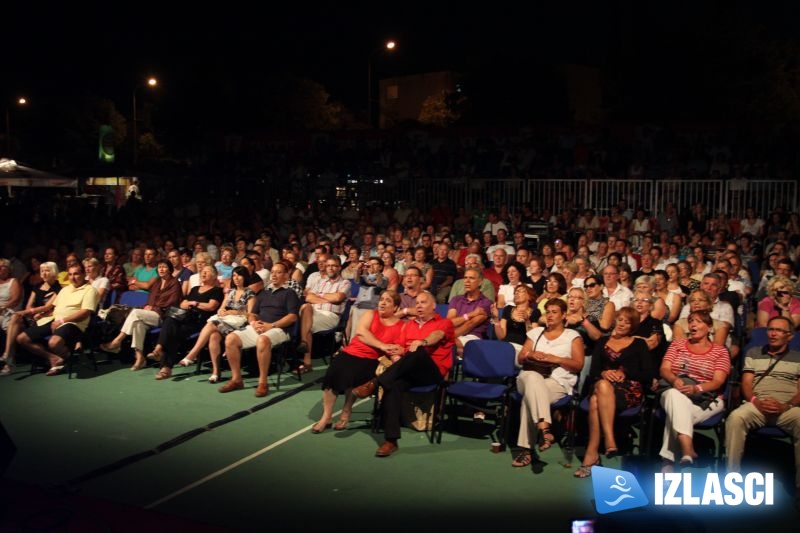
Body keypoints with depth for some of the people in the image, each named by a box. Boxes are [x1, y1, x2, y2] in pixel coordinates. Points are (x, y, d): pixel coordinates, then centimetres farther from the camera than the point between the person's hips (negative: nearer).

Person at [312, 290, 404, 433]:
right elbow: (360, 332, -8)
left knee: (350, 375, -31)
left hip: (371, 360, -2)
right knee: (332, 373, -24)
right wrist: (382, 346, -18)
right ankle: (326, 416, -9)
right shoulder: (370, 314, 10)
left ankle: (346, 413, -7)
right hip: (351, 352, 2)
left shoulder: (400, 326, 6)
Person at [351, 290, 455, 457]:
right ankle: (391, 440, -35)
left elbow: (437, 335, -14)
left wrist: (422, 342, -36)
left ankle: (374, 383, -36)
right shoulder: (409, 324, 27)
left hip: (433, 372, -4)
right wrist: (396, 356, -5)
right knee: (393, 385, -31)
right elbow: (398, 347, 20)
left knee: (419, 351, -36)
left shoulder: (444, 323, 10)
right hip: (409, 372, 4)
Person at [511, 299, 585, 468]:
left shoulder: (573, 336, 13)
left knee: (530, 394, -35)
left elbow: (578, 365, 3)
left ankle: (526, 448, -37)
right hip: (529, 377, 2)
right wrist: (530, 355, -3)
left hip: (558, 382, -2)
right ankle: (545, 429, -51)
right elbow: (520, 360, 20)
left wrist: (555, 359, -9)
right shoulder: (535, 332, 23)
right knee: (533, 378, -38)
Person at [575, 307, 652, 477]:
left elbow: (648, 374, 6)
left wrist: (624, 374, -7)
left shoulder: (639, 344, 17)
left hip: (629, 391, -2)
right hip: (602, 384, 2)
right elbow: (593, 371, 14)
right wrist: (603, 373, -9)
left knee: (596, 401, -36)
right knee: (603, 385, -39)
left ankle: (592, 454, -39)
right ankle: (609, 442, -45)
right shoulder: (602, 342, 24)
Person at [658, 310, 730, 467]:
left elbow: (717, 381, -3)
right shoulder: (677, 344, 19)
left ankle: (668, 462, -39)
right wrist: (675, 380, -20)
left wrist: (696, 388, -25)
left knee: (676, 414, -36)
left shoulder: (720, 351, 11)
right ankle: (687, 449, -53)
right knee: (674, 394, -39)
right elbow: (664, 369, 5)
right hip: (675, 394, 1)